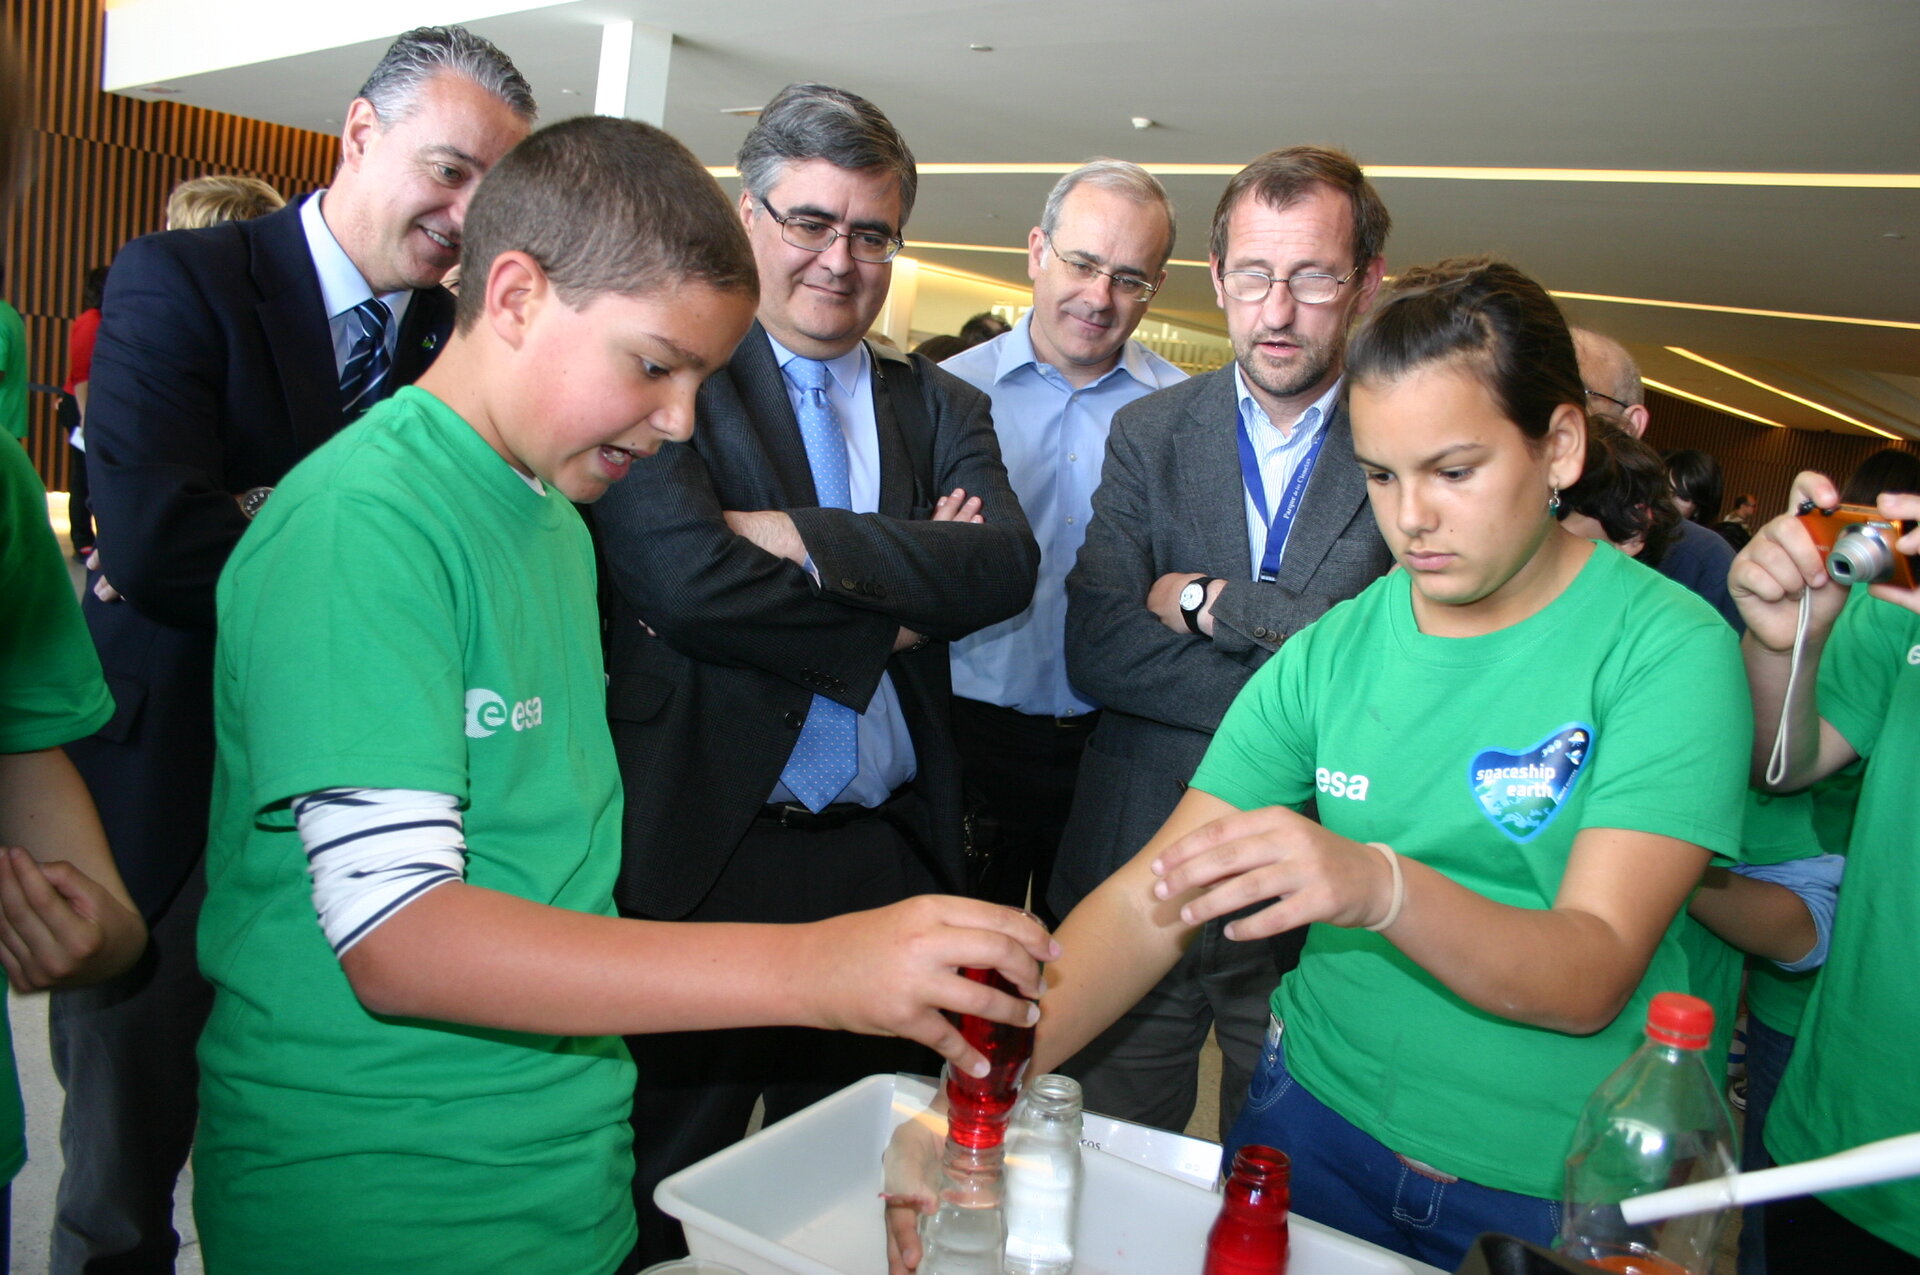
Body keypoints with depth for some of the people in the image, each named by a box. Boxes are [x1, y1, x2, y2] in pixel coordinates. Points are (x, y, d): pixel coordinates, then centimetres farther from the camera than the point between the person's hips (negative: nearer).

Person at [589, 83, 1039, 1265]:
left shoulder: (943, 408, 11)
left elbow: (1006, 565, -8)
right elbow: (684, 577, -20)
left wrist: (805, 539, -17)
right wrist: (895, 616, -10)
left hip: (889, 863, 5)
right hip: (701, 854, -4)